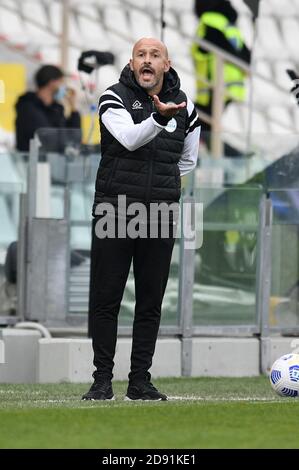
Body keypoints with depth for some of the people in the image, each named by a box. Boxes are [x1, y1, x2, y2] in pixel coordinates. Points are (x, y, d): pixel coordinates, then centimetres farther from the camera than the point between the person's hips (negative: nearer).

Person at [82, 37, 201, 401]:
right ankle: (102, 380, 3)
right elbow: (130, 139, -22)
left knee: (150, 302, 4)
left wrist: (161, 185, 11)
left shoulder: (184, 106, 9)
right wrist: (160, 117, -39)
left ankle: (140, 381, 10)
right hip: (114, 210, -3)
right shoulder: (115, 99, -2)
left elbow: (187, 160, 23)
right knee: (105, 299, -2)